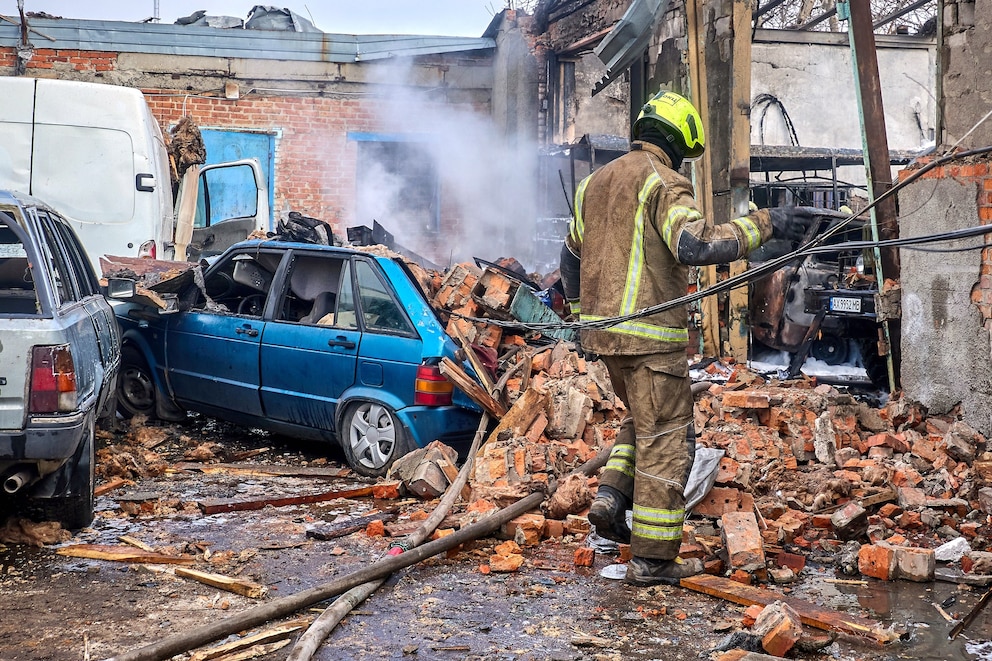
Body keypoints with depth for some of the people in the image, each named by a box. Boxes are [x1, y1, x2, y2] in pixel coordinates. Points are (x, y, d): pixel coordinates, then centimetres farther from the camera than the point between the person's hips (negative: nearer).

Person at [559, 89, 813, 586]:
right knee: (665, 439, 0)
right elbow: (696, 245, -27)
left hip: (604, 328, 8)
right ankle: (652, 559, 3)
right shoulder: (663, 183, -11)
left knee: (642, 420, 26)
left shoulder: (595, 182, 15)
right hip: (649, 335, -8)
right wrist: (763, 224, -21)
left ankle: (612, 498, 10)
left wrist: (584, 317, 29)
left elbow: (571, 259, 21)